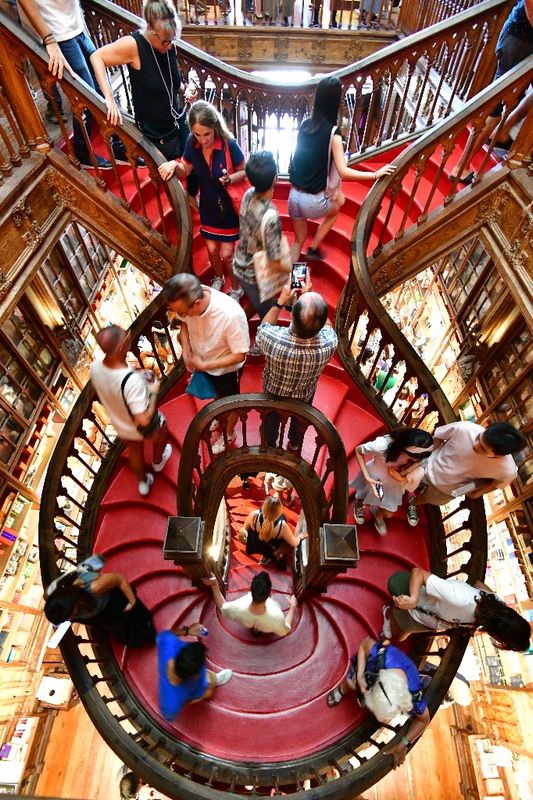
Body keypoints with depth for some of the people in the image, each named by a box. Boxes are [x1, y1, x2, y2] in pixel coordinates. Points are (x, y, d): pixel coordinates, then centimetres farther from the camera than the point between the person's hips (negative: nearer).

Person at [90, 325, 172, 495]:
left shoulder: (95, 367, -23)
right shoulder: (132, 381, -45)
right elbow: (144, 420, -39)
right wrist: (153, 391, -26)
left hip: (121, 426, 5)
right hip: (147, 427, -5)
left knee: (135, 451, 34)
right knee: (162, 433, 33)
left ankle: (143, 483, 60)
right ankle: (158, 461, 62)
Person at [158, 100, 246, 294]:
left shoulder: (229, 144, -24)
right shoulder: (192, 143, -13)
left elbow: (244, 171, -11)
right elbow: (185, 171, 2)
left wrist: (230, 178, -31)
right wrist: (174, 165, -21)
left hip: (229, 205, -4)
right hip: (208, 205, 4)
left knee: (226, 253, 1)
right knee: (212, 249, 16)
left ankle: (236, 288, 27)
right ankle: (218, 278, 47)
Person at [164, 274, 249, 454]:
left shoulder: (231, 315, -42)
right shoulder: (187, 300, -26)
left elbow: (239, 355, -29)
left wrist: (205, 365, -28)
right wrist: (186, 351, -15)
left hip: (227, 367, -5)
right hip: (202, 361, 5)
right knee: (217, 394, 33)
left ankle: (229, 433, 53)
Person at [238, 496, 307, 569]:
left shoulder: (254, 515, -35)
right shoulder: (282, 526, -36)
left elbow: (245, 528, -10)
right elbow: (294, 543, -16)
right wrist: (300, 536, 7)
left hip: (252, 548, 2)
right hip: (270, 553, -1)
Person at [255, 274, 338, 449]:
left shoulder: (273, 340, -46)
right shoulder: (329, 343, -41)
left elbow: (262, 328, -18)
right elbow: (325, 324, -14)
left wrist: (280, 301, -21)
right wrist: (309, 295, -15)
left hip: (274, 392, 0)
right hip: (304, 395, 1)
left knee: (272, 418, 34)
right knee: (299, 418, 35)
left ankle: (270, 443, 63)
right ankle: (294, 443, 65)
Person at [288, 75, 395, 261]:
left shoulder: (305, 124, 6)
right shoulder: (332, 132, -13)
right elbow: (343, 172, -19)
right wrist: (376, 174, -10)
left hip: (294, 196, 5)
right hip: (312, 202, -5)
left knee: (299, 240, 24)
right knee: (336, 206, 30)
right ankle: (313, 249, 30)